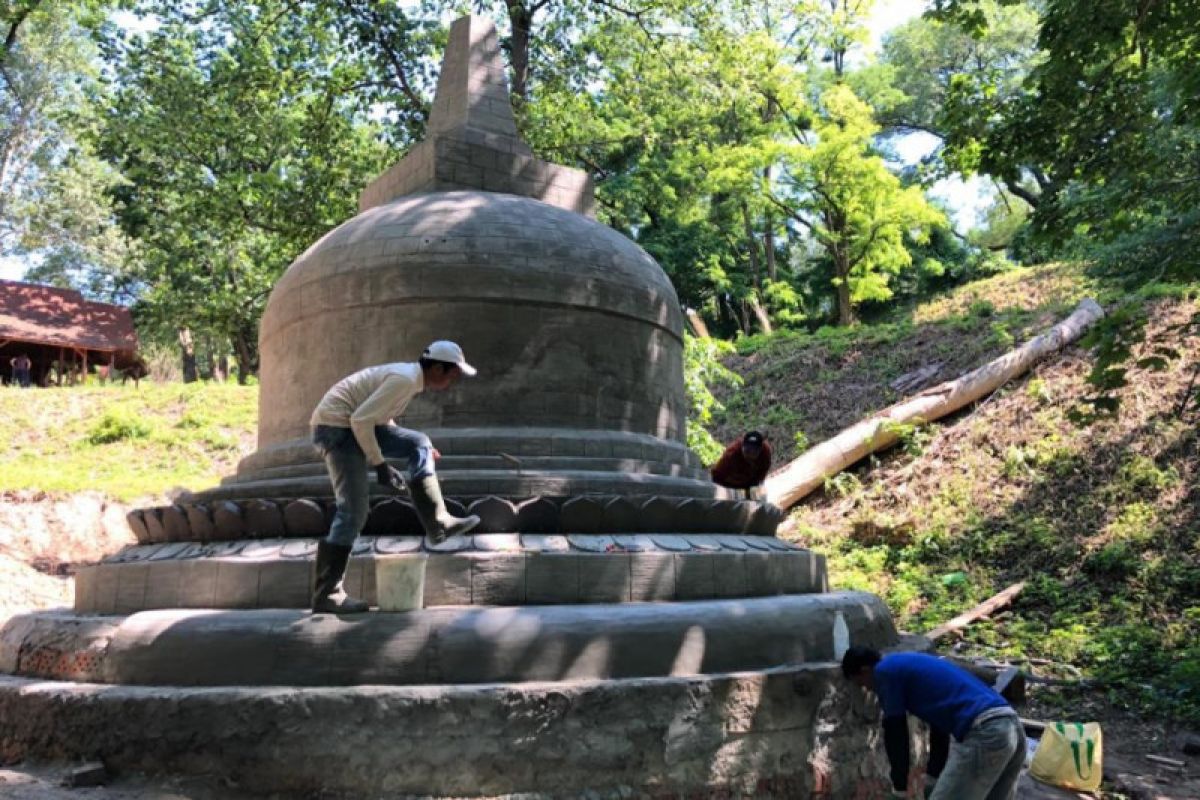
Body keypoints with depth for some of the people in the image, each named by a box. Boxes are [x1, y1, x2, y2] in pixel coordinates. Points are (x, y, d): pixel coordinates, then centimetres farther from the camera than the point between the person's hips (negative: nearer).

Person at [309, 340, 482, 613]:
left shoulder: (408, 374, 12)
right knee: (353, 511, -11)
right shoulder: (405, 378, -18)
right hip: (335, 425, -10)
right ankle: (327, 594, -6)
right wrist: (379, 464, -16)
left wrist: (419, 451, 18)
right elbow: (361, 419, -23)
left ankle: (437, 523, 3)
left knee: (418, 444, 8)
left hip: (351, 425, 10)